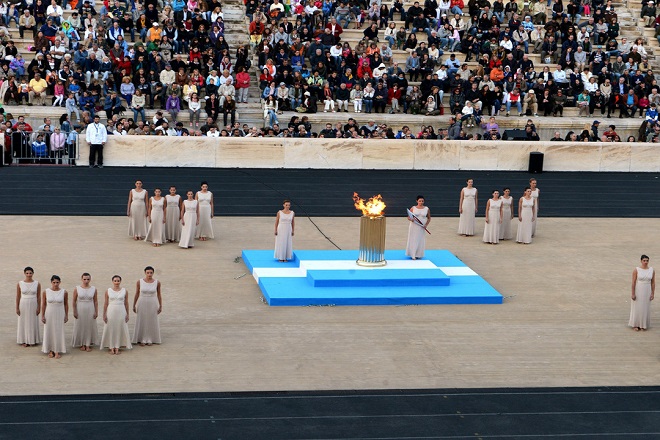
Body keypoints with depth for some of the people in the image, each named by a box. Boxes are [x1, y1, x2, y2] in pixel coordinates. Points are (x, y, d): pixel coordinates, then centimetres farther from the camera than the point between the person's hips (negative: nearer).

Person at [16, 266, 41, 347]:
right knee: (24, 322, 6)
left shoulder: (37, 284, -4)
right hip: (23, 305, 0)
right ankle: (24, 340, 14)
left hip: (33, 305, 0)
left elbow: (39, 296, -1)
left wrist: (39, 307, -4)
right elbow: (18, 296, 0)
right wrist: (17, 308, -1)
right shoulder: (20, 284, -4)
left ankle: (33, 340, 19)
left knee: (33, 323, 7)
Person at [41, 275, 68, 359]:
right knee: (49, 332, 6)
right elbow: (43, 304, 1)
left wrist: (66, 315, 2)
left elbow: (66, 304, 2)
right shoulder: (46, 292, -5)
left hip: (60, 315, -1)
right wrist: (42, 316, -1)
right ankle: (51, 350, 17)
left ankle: (58, 351, 9)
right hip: (49, 315, 1)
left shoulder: (64, 292, -6)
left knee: (59, 332, 2)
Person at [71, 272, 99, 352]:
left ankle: (88, 344, 13)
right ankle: (82, 344, 16)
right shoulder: (77, 289, -5)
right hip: (80, 310, -1)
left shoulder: (93, 289, -1)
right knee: (80, 327, 4)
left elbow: (95, 301, 4)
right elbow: (74, 301, -1)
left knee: (90, 327, 4)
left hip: (90, 310, 1)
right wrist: (74, 312, -4)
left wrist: (96, 312, 1)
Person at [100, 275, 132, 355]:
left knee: (120, 329, 2)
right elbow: (106, 304, 4)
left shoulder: (124, 291, 3)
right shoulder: (108, 291, 1)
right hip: (111, 312, 0)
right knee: (110, 329, 1)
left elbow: (126, 303, 6)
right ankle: (111, 347, 8)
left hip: (121, 312, 0)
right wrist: (104, 314, 1)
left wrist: (127, 314, 4)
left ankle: (117, 347, 8)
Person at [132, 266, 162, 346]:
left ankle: (150, 339, 22)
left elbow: (159, 294, 1)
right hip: (142, 304, 0)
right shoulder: (139, 282, -9)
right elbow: (137, 294, 0)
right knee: (142, 321, 7)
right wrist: (134, 305, 3)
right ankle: (142, 340, 19)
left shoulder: (157, 282, -9)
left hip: (153, 304, 0)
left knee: (152, 321, 9)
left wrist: (160, 306, 2)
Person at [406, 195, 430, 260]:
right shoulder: (413, 208, -1)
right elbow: (408, 217, 3)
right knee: (413, 240, 0)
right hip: (414, 227, -1)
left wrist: (426, 224, -6)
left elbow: (429, 218, 10)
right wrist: (411, 219, -20)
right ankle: (413, 255, 7)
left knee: (421, 240, 2)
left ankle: (419, 254, 10)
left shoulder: (427, 209, 2)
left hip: (421, 228, 1)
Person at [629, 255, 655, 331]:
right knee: (637, 308, 5)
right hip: (638, 291, -3)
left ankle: (643, 324, 22)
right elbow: (633, 282, -11)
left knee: (645, 308, 9)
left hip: (647, 292, 3)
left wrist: (653, 293, -1)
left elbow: (653, 283, 2)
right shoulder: (636, 270, -12)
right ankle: (635, 325, 17)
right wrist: (633, 294, -13)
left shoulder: (652, 270, -3)